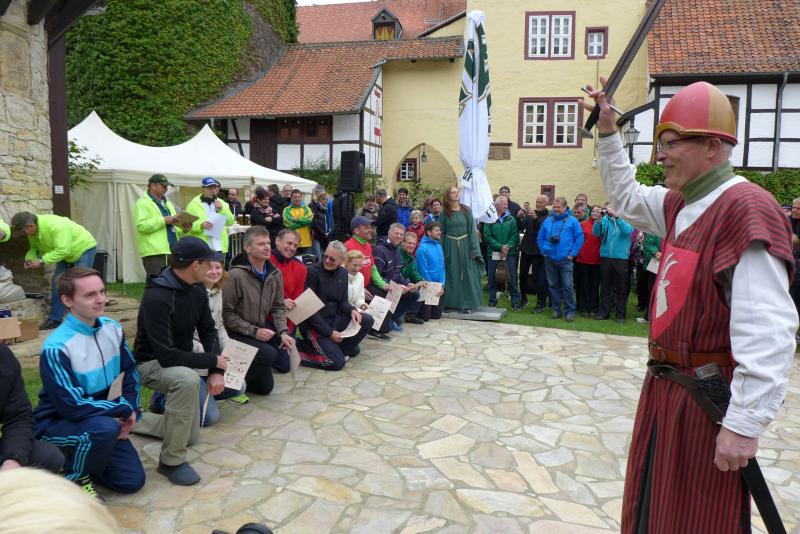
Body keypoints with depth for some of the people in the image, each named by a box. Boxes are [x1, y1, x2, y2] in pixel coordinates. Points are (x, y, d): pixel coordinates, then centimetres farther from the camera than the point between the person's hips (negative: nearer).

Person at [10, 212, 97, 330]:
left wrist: (42, 261, -34)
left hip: (84, 248, -8)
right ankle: (54, 319, 10)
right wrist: (29, 259, -16)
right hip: (66, 253, 9)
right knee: (57, 283, 3)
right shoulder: (32, 230, -9)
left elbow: (63, 250, -37)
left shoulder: (54, 226, -35)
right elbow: (34, 248, 4)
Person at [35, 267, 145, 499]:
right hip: (58, 422, -6)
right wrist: (124, 410, -19)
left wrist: (131, 410, -7)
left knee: (133, 480, -2)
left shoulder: (113, 329, -5)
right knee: (105, 427, -37)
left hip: (102, 417, 6)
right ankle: (72, 477, -7)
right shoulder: (56, 347, -26)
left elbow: (130, 373, 7)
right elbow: (73, 406, -28)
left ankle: (77, 459, 21)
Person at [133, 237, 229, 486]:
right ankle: (171, 461, -23)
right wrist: (213, 361, -24)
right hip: (151, 363, -8)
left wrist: (217, 369, -11)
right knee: (188, 379, -41)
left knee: (190, 435, 14)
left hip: (181, 361, 8)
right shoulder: (156, 297, -31)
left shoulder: (197, 291, -7)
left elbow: (208, 331, 3)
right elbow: (166, 356, -33)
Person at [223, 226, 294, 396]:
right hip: (239, 333, -7)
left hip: (263, 327, 7)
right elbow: (227, 313, -18)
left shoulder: (275, 274, -1)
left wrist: (283, 332, -11)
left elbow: (278, 307, 4)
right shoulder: (236, 275, -22)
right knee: (269, 354, -28)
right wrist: (253, 331, -21)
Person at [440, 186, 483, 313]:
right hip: (450, 246, 0)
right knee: (452, 275, 5)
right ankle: (451, 302, 15)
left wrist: (474, 249, -9)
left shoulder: (466, 210, 2)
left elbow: (472, 230, -2)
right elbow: (441, 233, 3)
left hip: (465, 246, 0)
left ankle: (467, 303, 7)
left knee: (466, 275, 1)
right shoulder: (445, 213, 2)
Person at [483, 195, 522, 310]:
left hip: (509, 252, 1)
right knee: (491, 277, 5)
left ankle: (515, 302, 6)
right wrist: (500, 247, -14)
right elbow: (487, 237, -6)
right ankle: (492, 301, 19)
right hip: (493, 252, -1)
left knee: (512, 277, -2)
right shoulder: (489, 219, -1)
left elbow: (515, 235, 1)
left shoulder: (511, 219, 5)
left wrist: (508, 246, -14)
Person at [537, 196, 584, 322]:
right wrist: (544, 251, 4)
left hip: (565, 260, -4)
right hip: (550, 260, 4)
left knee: (567, 286, -5)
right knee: (553, 285, 10)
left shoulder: (572, 221, -2)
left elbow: (580, 238, -4)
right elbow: (540, 238, 14)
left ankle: (569, 311, 4)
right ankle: (556, 309, 21)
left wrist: (572, 254, -8)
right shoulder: (547, 221, 9)